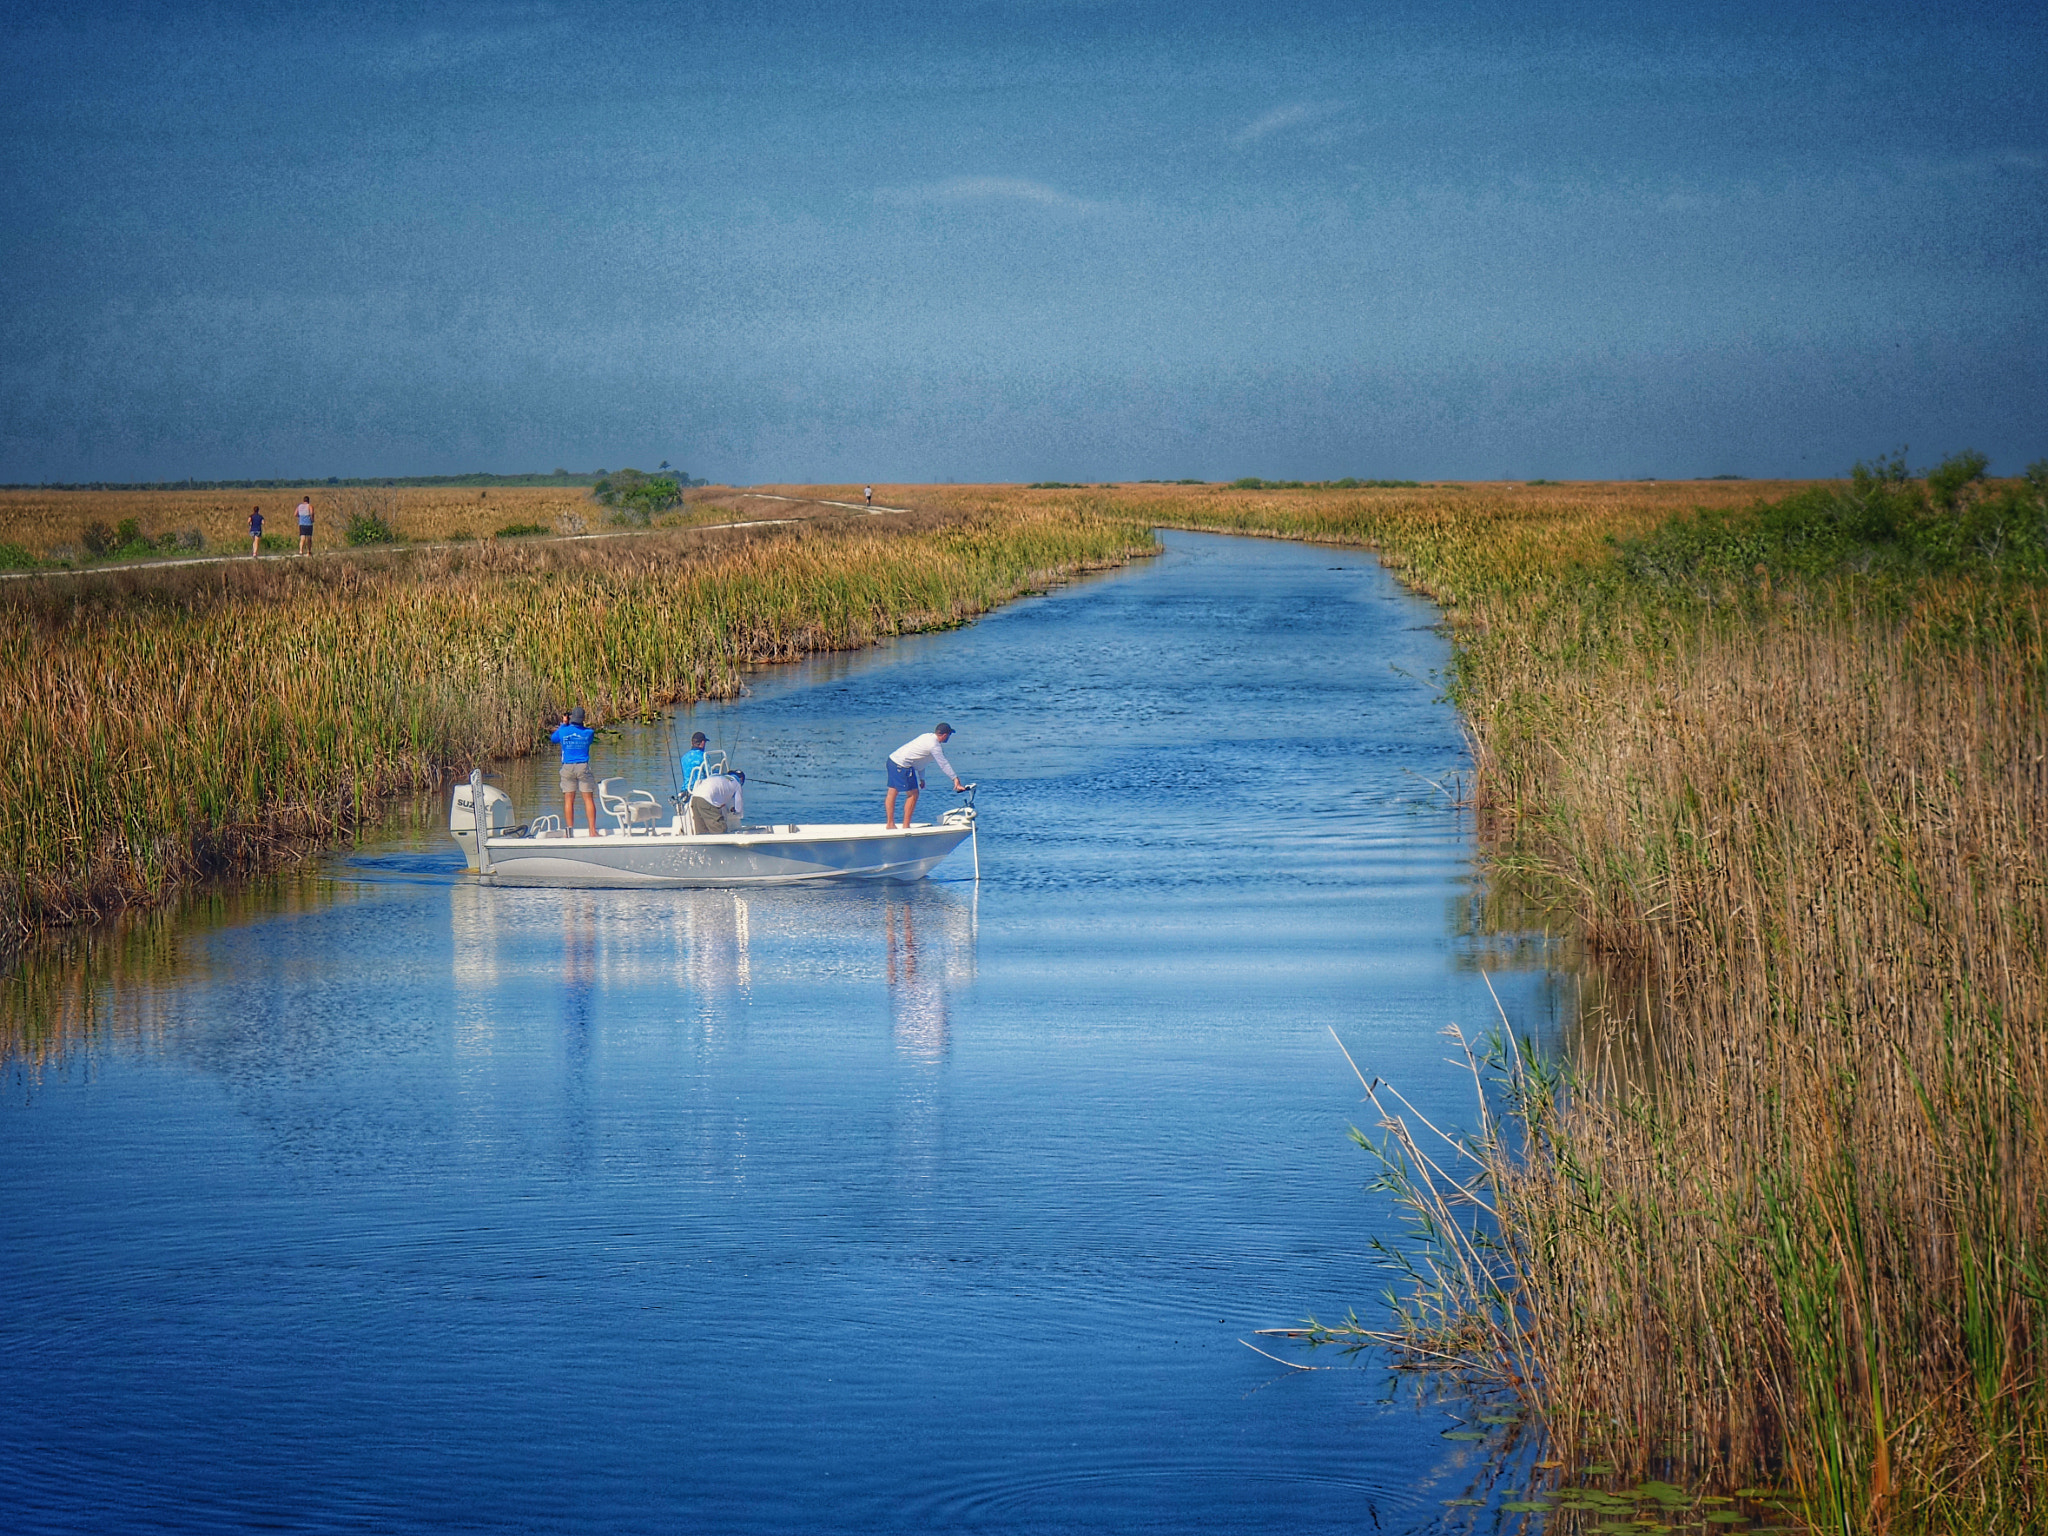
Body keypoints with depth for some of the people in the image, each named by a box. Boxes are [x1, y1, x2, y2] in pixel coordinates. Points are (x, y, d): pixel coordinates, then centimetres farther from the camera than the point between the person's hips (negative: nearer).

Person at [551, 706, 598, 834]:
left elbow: (553, 738, 17)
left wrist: (563, 724, 24)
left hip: (568, 767, 0)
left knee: (568, 800, 3)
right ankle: (592, 831, -1)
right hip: (583, 767, 0)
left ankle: (569, 830, 0)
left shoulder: (563, 731, -4)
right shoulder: (588, 732, -3)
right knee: (588, 799, 2)